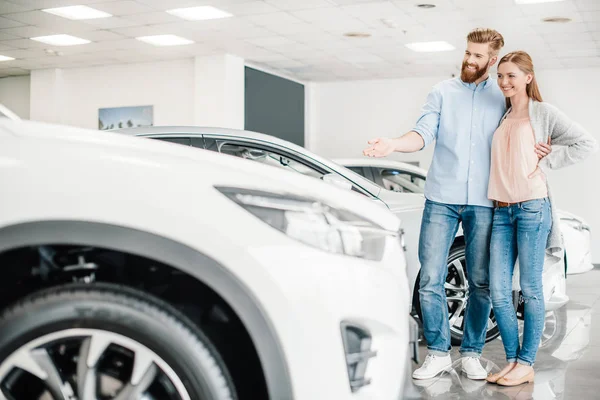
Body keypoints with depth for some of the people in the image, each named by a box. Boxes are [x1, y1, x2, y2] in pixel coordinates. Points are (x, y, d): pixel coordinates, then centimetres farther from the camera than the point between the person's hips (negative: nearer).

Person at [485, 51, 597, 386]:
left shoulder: (542, 112, 0)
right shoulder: (502, 116, 17)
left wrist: (545, 162, -6)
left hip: (532, 207, -6)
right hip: (502, 210, 6)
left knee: (530, 289, 0)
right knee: (499, 291, 1)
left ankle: (526, 364, 7)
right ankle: (512, 360, 13)